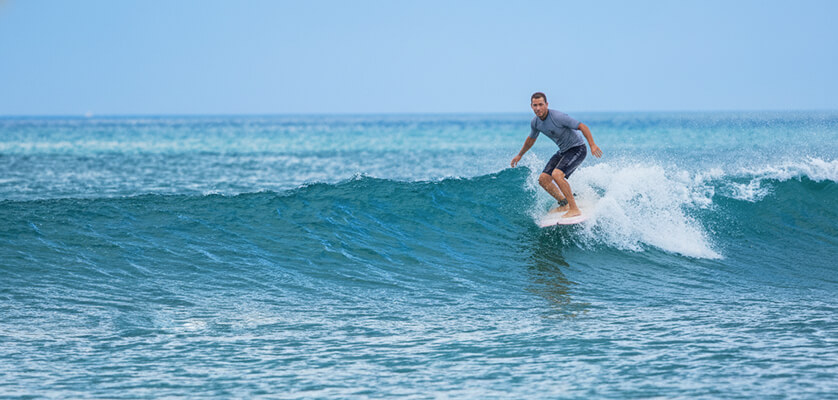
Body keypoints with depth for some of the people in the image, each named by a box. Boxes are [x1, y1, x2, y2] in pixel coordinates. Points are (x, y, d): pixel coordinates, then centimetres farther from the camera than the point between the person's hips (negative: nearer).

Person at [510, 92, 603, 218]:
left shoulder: (558, 117, -26)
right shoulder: (535, 122, -3)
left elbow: (582, 126, -22)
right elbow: (531, 139, 19)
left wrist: (592, 145, -31)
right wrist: (520, 155, 30)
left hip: (577, 149, -8)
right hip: (563, 151, 8)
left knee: (556, 174, -28)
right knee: (543, 179, 3)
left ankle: (574, 209, -23)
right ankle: (564, 204, 22)